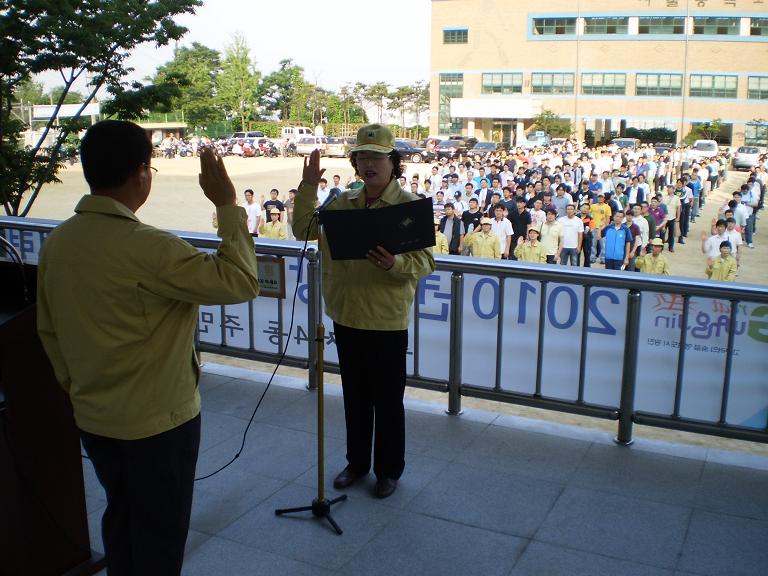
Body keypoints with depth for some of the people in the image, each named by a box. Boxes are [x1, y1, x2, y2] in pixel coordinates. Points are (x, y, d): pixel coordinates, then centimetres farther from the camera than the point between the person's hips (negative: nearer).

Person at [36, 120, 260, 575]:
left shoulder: (58, 242, -1)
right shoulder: (146, 247, -26)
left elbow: (49, 330, 8)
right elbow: (240, 282, -26)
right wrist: (228, 205, -19)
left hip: (93, 418, 7)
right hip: (158, 421, -7)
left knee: (121, 515, 25)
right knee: (161, 534, 12)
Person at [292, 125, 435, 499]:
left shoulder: (409, 205, -10)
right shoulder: (343, 202, 7)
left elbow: (425, 262, -14)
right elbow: (304, 230, 5)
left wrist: (394, 263, -34)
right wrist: (308, 186, -4)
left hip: (387, 320, -5)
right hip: (346, 316, 5)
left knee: (387, 400, 8)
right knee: (355, 396, 19)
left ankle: (389, 470, 26)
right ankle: (357, 462, 36)